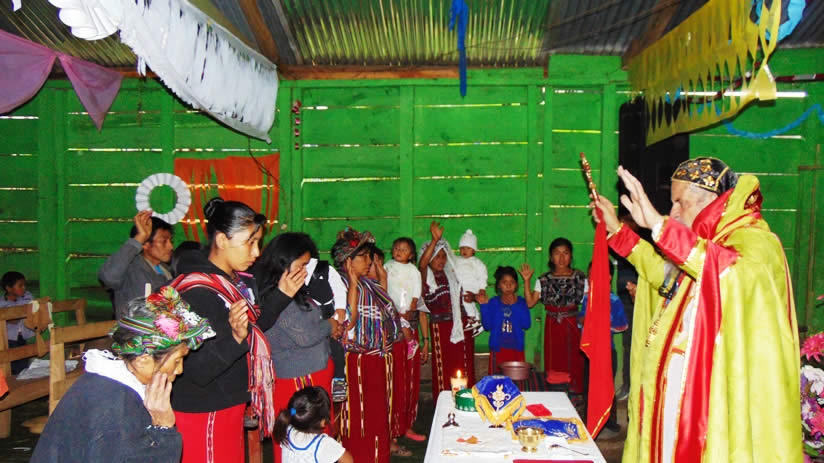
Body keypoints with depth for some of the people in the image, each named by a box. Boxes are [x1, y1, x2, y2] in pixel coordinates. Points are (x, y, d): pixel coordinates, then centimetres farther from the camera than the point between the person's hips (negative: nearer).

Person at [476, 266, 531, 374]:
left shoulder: (521, 302, 2)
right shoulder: (493, 302, 0)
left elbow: (527, 325, -9)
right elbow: (487, 326, -6)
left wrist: (514, 305, -14)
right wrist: (484, 305, -14)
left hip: (516, 349, 1)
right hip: (498, 349, -1)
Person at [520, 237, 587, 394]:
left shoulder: (580, 278, 2)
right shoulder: (544, 280, 5)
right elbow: (530, 302, -2)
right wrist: (526, 281, -8)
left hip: (573, 325, -1)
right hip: (552, 326, 1)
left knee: (574, 362, 0)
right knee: (553, 364, 4)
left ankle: (574, 394, 12)